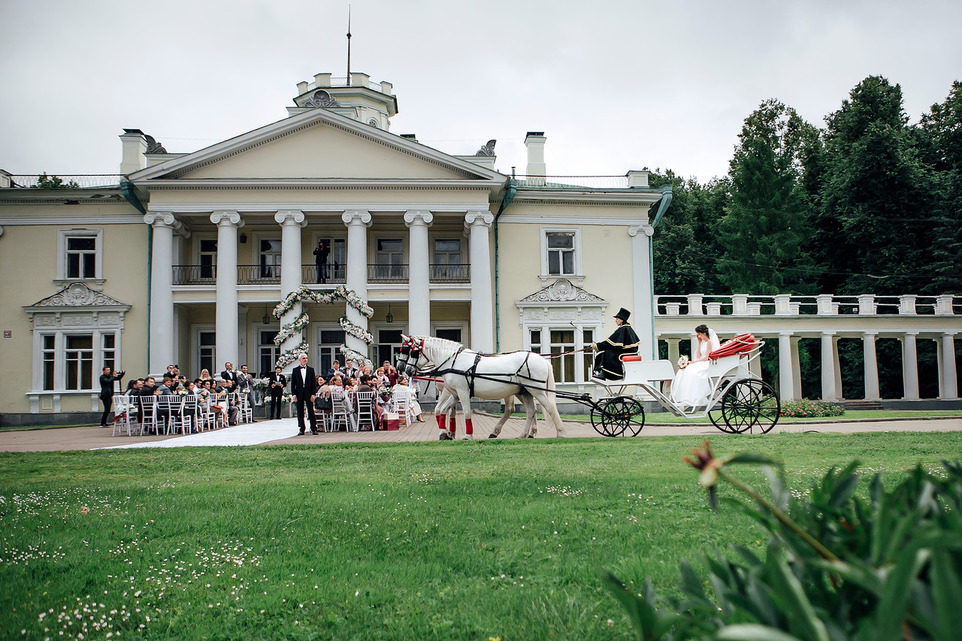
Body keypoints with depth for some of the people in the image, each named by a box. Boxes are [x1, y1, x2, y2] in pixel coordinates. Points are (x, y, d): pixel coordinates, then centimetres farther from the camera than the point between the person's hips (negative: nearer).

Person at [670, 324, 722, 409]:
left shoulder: (709, 342, -5)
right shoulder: (703, 342, 21)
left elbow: (706, 358, -13)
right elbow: (699, 357, 13)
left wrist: (693, 362, -15)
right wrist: (699, 343, 15)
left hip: (707, 365, -8)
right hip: (701, 364, 8)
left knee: (693, 372, -31)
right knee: (683, 370, -12)